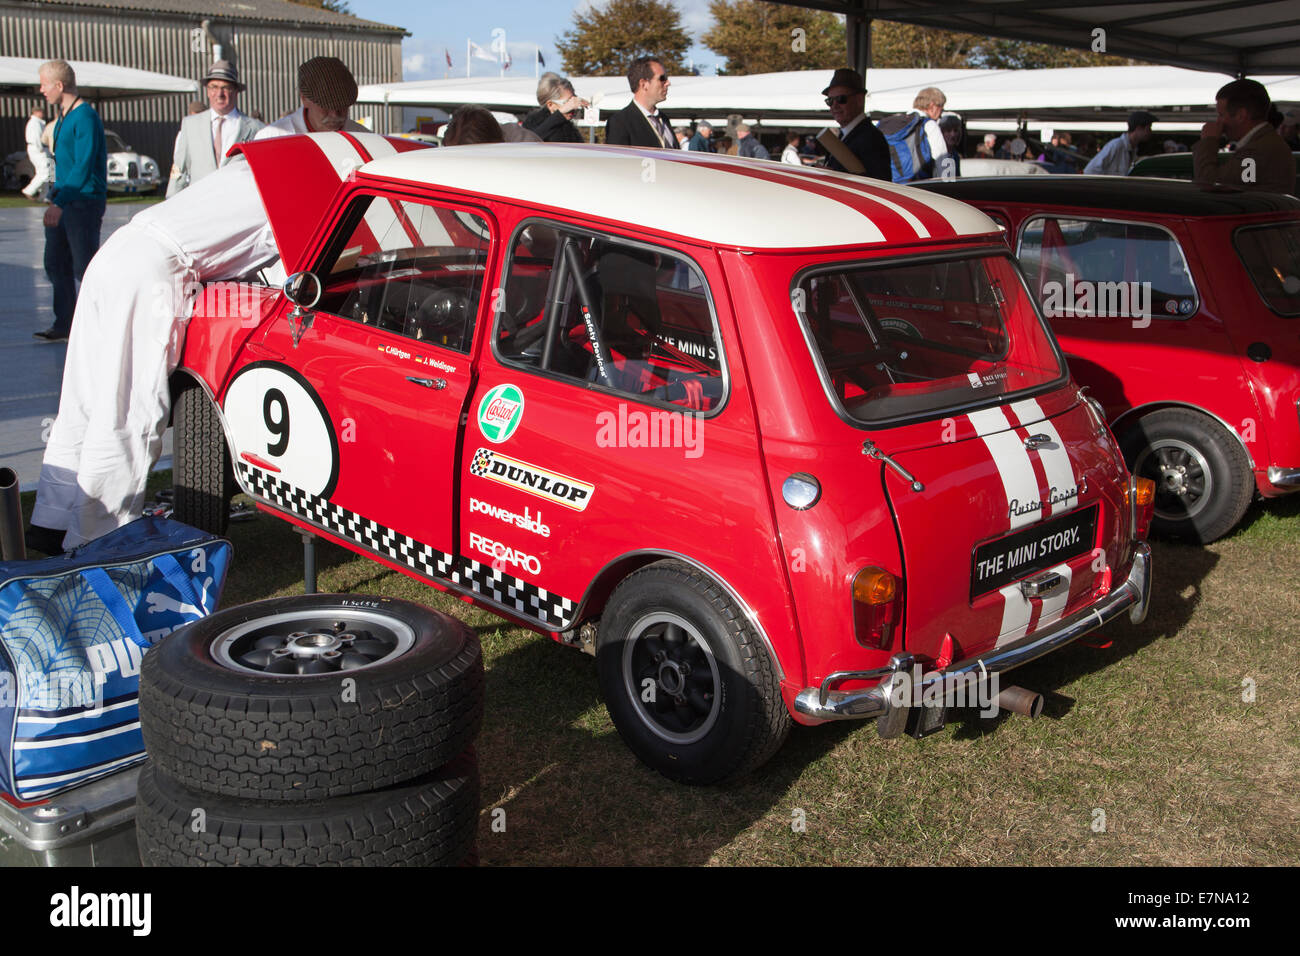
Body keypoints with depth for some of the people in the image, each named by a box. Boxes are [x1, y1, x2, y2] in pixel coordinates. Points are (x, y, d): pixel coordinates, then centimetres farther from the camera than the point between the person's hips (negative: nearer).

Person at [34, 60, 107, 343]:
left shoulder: (85, 117, -14)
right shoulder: (63, 117, 16)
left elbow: (83, 166, -21)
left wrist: (60, 203, -25)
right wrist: (55, 196, 20)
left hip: (84, 201, -10)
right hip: (62, 201, 10)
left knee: (84, 267, -6)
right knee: (56, 264, 10)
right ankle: (64, 325, 17)